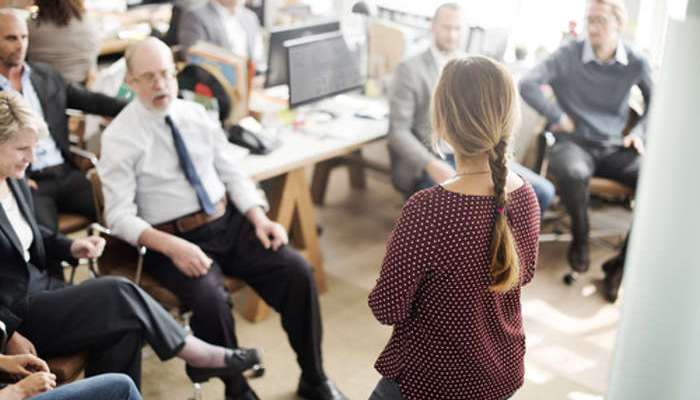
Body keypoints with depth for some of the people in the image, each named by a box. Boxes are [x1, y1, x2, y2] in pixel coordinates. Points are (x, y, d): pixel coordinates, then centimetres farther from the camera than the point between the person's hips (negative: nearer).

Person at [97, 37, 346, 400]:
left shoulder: (196, 114, 8)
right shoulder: (119, 137, -6)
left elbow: (232, 174, 10)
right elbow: (120, 216, -12)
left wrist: (259, 218, -7)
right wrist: (172, 246, -26)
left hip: (229, 222, 5)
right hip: (173, 239, -4)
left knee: (297, 271, -14)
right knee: (210, 300, -32)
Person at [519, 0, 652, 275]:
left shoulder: (636, 63, 3)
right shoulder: (569, 54, -5)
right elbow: (527, 84, -14)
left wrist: (639, 133, 4)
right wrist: (559, 117, -12)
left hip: (614, 148, 3)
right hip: (574, 143, -3)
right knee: (573, 173, -40)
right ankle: (580, 240, -10)